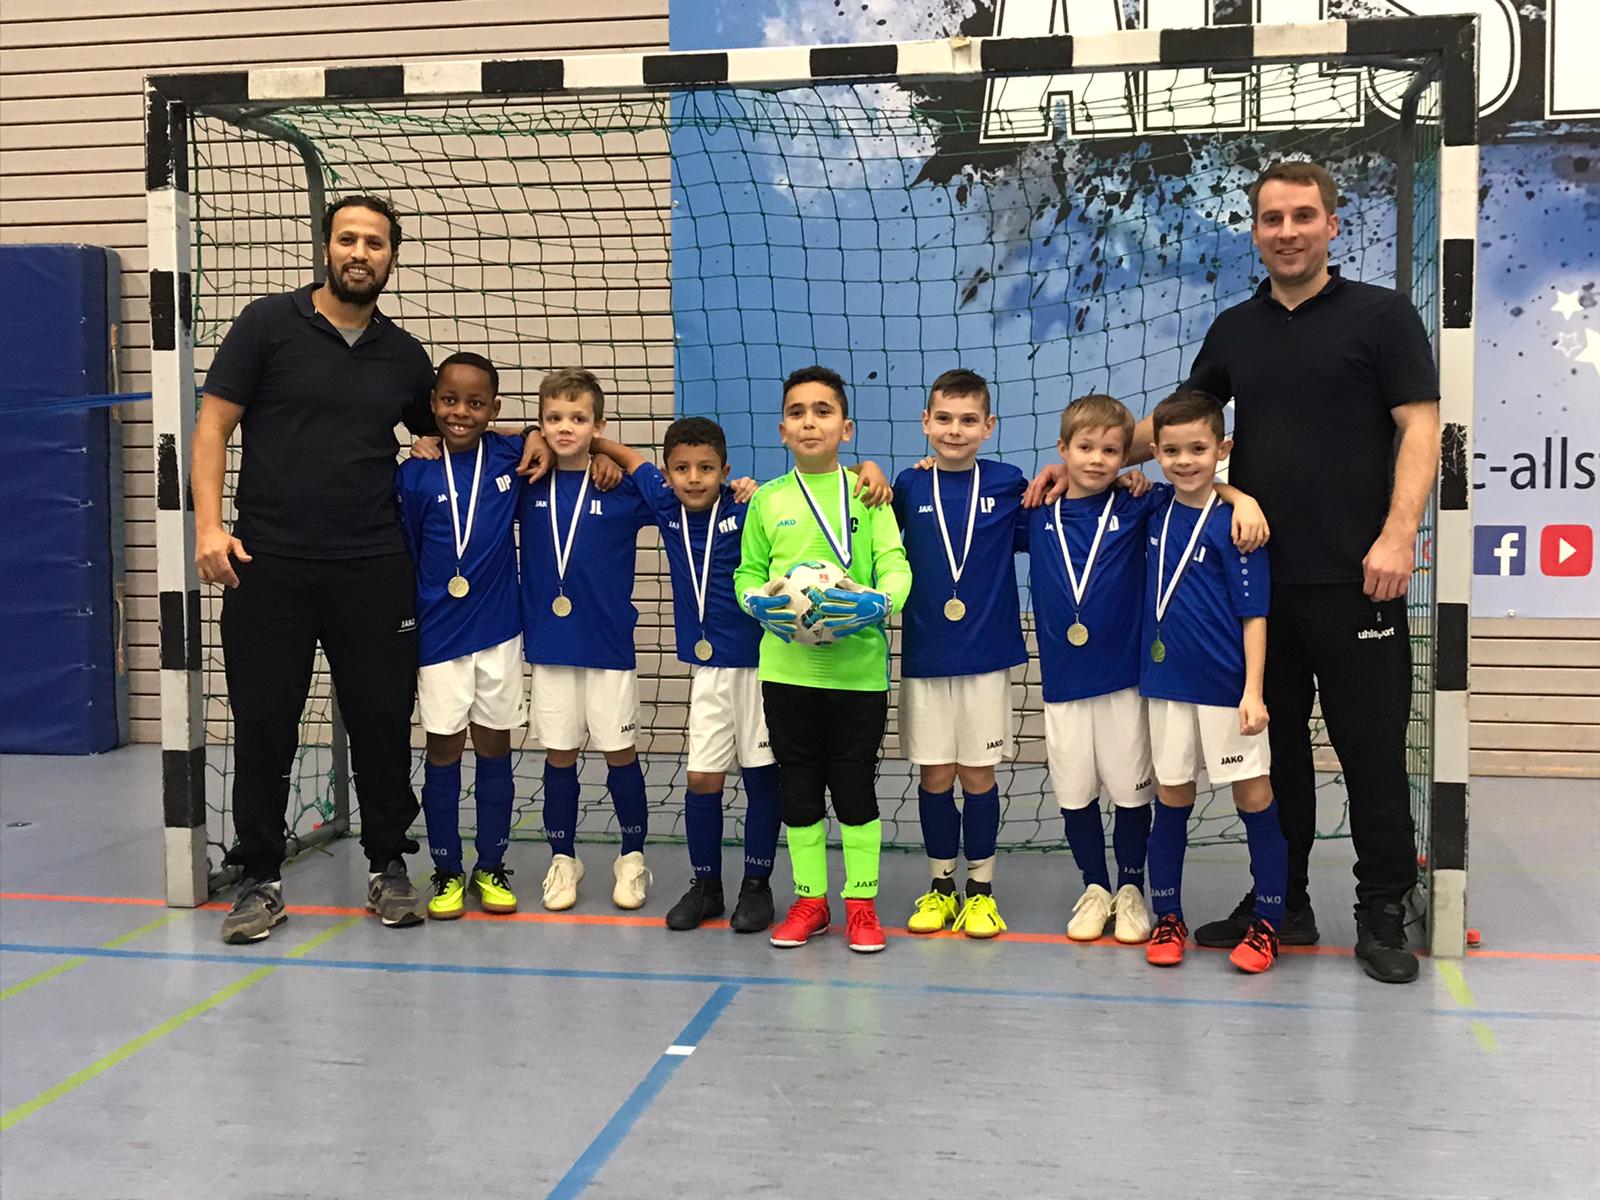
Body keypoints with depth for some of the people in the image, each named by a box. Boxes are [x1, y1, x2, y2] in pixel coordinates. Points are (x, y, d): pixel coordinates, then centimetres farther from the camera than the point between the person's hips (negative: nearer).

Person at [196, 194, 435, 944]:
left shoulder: (404, 355, 10)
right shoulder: (268, 324, 1)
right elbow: (213, 425, -1)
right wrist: (209, 524, -12)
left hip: (374, 571, 2)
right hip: (268, 565, -2)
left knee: (383, 723, 7)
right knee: (262, 727, 4)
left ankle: (388, 867, 22)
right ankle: (260, 879, 17)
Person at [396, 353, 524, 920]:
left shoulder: (510, 457, -1)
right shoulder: (414, 475, -4)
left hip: (498, 631, 1)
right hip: (437, 634, -1)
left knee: (495, 747, 9)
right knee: (443, 750, 6)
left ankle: (491, 868, 22)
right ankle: (447, 872, 19)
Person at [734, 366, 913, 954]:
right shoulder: (767, 500, 5)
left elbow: (895, 565, -6)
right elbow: (747, 572, 10)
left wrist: (879, 602, -25)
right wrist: (758, 602, -11)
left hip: (858, 667, -2)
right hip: (786, 667, 2)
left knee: (855, 787, 6)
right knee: (799, 788, 10)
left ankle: (862, 902, 20)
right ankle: (809, 900, 25)